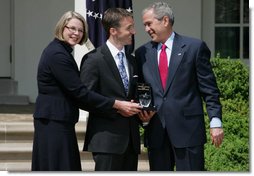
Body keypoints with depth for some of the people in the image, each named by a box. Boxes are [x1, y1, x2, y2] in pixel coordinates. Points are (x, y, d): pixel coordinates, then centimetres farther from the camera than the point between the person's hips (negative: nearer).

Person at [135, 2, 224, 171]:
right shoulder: (142, 53, 11)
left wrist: (215, 121, -6)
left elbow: (209, 89, -1)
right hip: (155, 131, 4)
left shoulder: (195, 47, 0)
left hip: (188, 129, -4)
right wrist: (141, 111, -2)